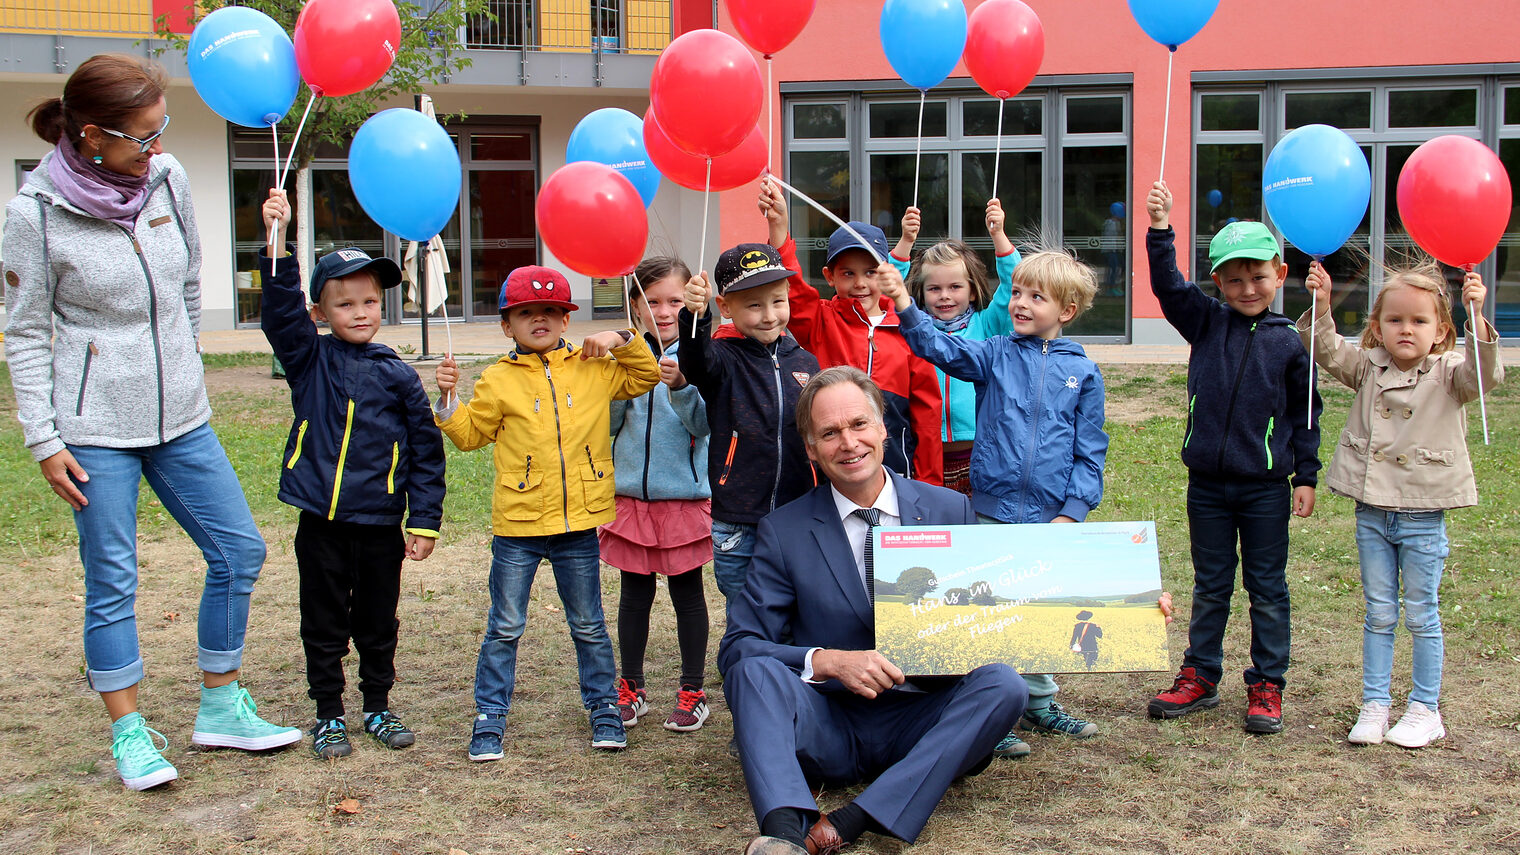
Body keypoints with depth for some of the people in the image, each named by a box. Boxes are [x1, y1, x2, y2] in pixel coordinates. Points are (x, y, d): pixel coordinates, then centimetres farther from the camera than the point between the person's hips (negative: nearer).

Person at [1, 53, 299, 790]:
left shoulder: (167, 178, -1)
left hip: (180, 415, 5)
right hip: (95, 425, -5)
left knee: (239, 550, 7)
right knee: (112, 581, 2)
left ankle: (220, 709, 21)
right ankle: (128, 732, 17)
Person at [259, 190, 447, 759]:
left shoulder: (397, 376, 1)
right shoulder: (309, 360, 1)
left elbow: (425, 450, 3)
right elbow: (282, 311, -15)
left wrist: (425, 520, -1)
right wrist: (277, 239, -26)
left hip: (381, 524, 0)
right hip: (322, 521, 0)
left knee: (378, 623, 13)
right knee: (324, 626, 10)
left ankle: (378, 708, 30)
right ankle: (329, 716, 23)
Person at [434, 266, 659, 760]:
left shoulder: (594, 369, 4)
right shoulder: (498, 381, 0)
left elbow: (646, 376, 14)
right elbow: (470, 434, 7)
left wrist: (622, 341, -1)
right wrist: (447, 400, -9)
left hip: (578, 524, 1)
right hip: (517, 525, -1)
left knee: (589, 626, 14)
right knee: (505, 628, 6)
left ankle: (604, 708, 27)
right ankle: (490, 718, 17)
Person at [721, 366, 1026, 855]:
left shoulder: (950, 512, 5)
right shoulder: (784, 532, 1)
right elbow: (737, 648, -4)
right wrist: (827, 661, -21)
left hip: (921, 727, 1)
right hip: (827, 730, -1)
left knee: (1003, 683, -26)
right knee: (754, 669, -27)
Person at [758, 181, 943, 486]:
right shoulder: (820, 322, 6)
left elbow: (926, 411, 9)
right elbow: (791, 286, -13)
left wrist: (928, 482, 7)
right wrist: (778, 223, -23)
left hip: (895, 473, 1)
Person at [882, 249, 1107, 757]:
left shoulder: (1082, 371, 3)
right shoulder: (995, 355, 2)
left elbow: (1090, 452, 3)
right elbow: (943, 349, -14)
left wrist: (1072, 510, -6)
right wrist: (903, 304, -28)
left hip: (1052, 515, 1)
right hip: (993, 508, -1)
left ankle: (1039, 704, 32)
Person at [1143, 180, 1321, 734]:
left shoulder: (1288, 344, -1)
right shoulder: (1206, 323, 2)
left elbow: (1305, 414, 4)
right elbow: (1168, 287, -12)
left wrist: (1306, 476, 2)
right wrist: (1160, 230, -24)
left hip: (1266, 488, -1)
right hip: (1207, 484, 2)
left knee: (1267, 589, 8)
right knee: (1210, 586, 13)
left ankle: (1266, 686, 18)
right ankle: (1199, 677, 23)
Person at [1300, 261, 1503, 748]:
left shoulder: (1449, 374, -5)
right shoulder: (1369, 369, 4)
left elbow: (1484, 374, -23)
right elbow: (1328, 352, -5)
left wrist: (1476, 317, -37)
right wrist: (1321, 306, -21)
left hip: (1423, 515, -3)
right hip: (1373, 511, 3)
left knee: (1421, 615, 7)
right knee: (1379, 614, 11)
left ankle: (1425, 709, 19)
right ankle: (1374, 705, 18)